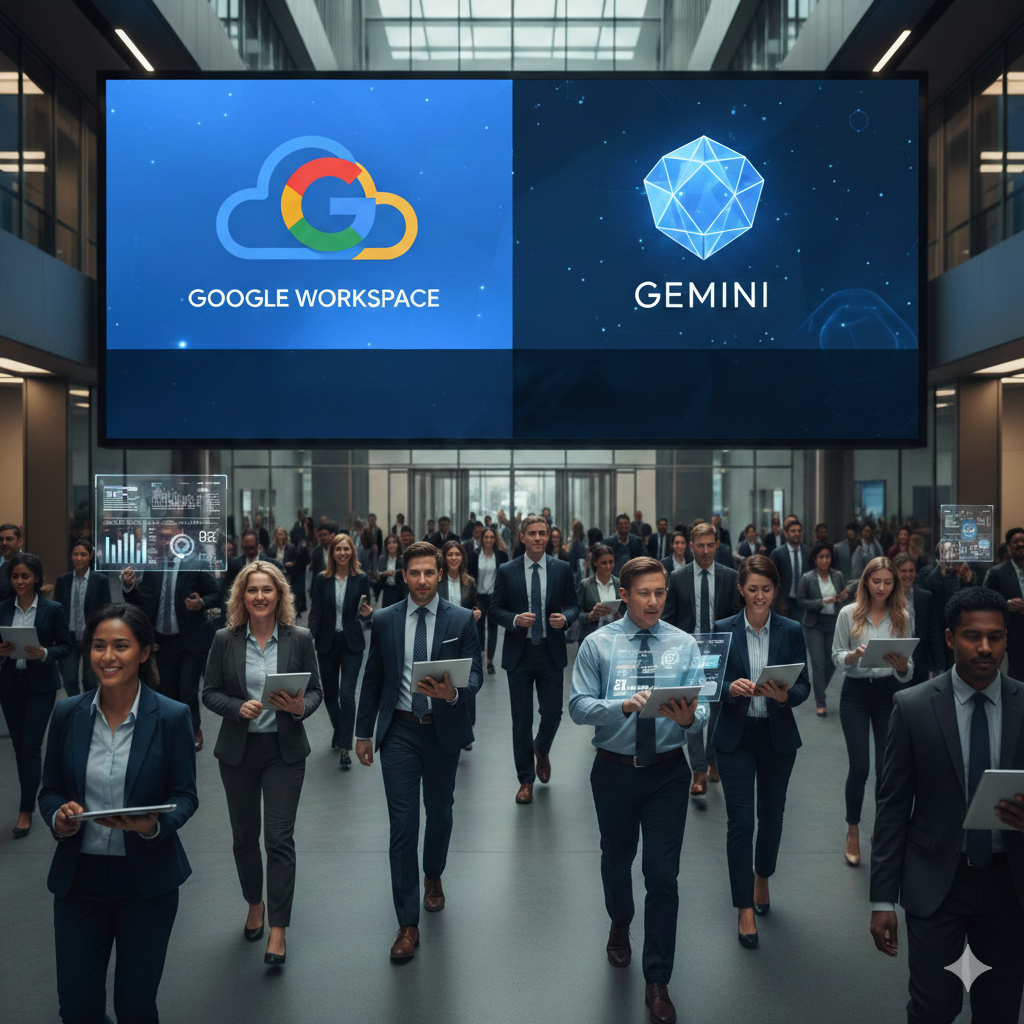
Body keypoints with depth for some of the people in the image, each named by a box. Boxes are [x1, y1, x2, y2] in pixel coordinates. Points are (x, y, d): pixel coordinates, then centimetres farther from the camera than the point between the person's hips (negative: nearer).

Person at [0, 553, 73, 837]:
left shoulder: (52, 609, -5)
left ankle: (26, 810, 1)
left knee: (30, 746, -6)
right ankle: (31, 796, 26)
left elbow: (67, 645, -3)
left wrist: (44, 653, -21)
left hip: (40, 685, -3)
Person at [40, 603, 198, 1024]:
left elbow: (185, 796, -5)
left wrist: (154, 825, -26)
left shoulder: (172, 716, -10)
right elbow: (49, 791, 5)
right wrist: (59, 818, -17)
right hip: (79, 878, 2)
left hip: (147, 880, -2)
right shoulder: (67, 714, -3)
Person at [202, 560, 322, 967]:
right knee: (244, 837, 14)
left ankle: (278, 930, 4)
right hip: (238, 750, 2)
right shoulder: (225, 640, -2)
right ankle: (255, 905, 38)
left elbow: (315, 690, 1)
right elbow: (210, 692, 1)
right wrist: (239, 708, -18)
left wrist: (301, 707, -20)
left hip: (284, 750, -1)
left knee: (280, 838, -5)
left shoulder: (299, 638, -4)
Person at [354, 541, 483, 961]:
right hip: (400, 730, 0)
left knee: (440, 812, 18)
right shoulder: (384, 620, 1)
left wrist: (454, 693, -27)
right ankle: (408, 923, 2)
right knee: (402, 822, -5)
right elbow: (372, 680, 7)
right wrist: (364, 732, 8)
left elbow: (475, 675, -5)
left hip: (444, 729, 1)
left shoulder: (462, 619, -3)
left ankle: (433, 877, 46)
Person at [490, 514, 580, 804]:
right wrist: (515, 619, -17)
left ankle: (542, 751, 40)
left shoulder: (562, 569, 3)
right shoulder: (506, 571, 0)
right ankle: (526, 780, 17)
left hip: (551, 652, 1)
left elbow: (573, 604, 6)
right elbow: (495, 608, 2)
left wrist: (565, 617, -16)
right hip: (519, 653, -1)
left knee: (553, 713, 5)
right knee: (521, 719, 4)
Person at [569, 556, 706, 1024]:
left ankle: (657, 981, 14)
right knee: (616, 859, 21)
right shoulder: (597, 644, -5)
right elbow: (578, 706, -10)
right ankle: (620, 925, 53)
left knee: (663, 874, -2)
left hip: (667, 771, 0)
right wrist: (625, 705, -26)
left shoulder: (684, 645, -2)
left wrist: (688, 716, -32)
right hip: (614, 770, 1)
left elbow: (703, 708, -8)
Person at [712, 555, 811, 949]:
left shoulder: (791, 631, -1)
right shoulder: (724, 629, -3)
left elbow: (804, 684, -1)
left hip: (778, 736, 2)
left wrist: (785, 694, -23)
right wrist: (731, 688, -24)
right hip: (736, 737, -2)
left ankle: (762, 879, 41)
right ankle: (745, 909, 7)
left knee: (772, 813, 15)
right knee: (740, 821, -4)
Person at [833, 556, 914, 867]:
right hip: (855, 693, -1)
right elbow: (836, 657, 0)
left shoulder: (903, 616, 0)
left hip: (889, 693, 2)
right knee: (859, 767, -4)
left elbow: (907, 672, 2)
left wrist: (902, 665, -21)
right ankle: (853, 831, 16)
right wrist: (855, 654, -21)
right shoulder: (849, 614, -3)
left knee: (886, 767, 5)